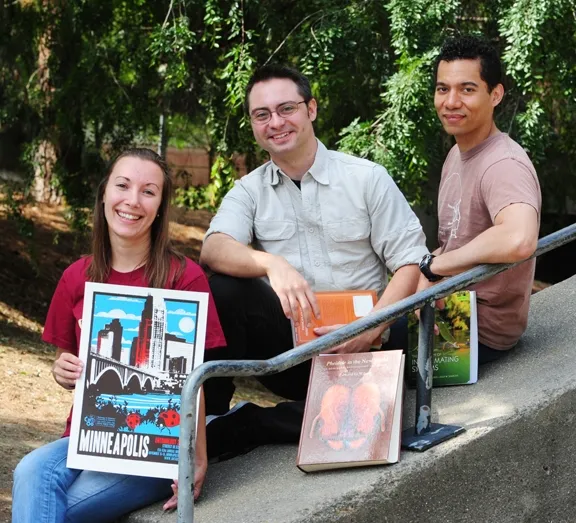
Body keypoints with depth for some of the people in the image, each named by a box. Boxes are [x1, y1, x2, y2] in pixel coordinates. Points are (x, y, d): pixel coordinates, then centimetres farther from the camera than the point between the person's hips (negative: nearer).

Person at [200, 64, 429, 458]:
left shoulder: (367, 178, 2)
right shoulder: (250, 191, 7)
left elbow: (410, 263, -1)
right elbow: (214, 249, -13)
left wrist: (370, 329, -17)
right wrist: (271, 264, -34)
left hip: (354, 349, -1)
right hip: (287, 344, 1)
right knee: (221, 287, -27)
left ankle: (232, 426, -18)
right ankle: (209, 414, -15)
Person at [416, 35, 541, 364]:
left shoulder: (503, 165, -24)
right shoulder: (458, 154, 8)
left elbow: (518, 239, -44)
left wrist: (432, 265, -29)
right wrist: (423, 279, -5)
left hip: (483, 333, -9)